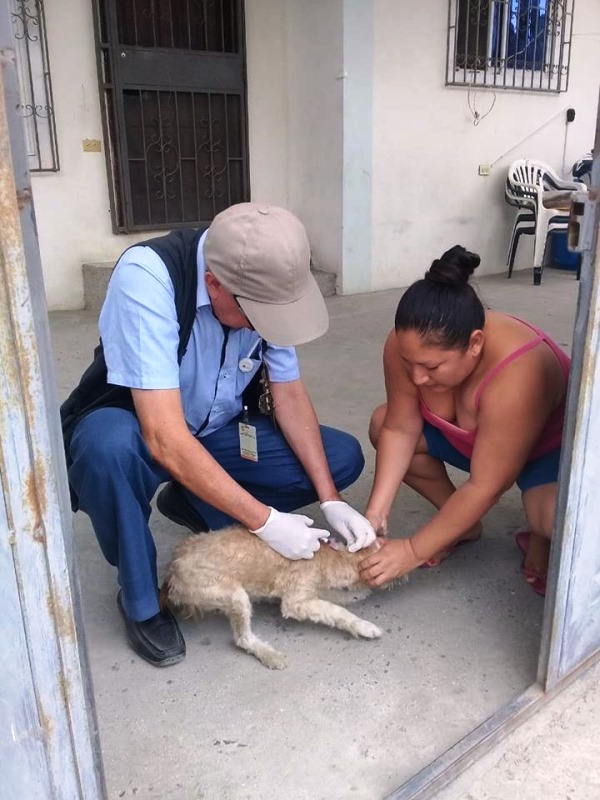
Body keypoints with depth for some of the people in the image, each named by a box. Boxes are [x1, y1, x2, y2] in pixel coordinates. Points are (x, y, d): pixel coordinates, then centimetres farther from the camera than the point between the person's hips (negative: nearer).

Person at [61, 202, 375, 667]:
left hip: (217, 431, 5)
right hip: (131, 429, -4)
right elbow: (165, 439, -37)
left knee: (344, 458, -8)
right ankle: (141, 602, -12)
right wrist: (265, 521, -32)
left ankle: (192, 506, 6)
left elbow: (290, 395, -7)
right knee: (109, 447, -40)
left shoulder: (264, 286, -16)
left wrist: (331, 501, -16)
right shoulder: (146, 277, -33)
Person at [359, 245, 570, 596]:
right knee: (382, 423, -8)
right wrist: (377, 510, -23)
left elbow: (485, 486, -35)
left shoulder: (515, 375, -42)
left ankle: (541, 538, 4)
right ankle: (463, 524, 7)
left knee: (559, 517, -36)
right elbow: (400, 428, -16)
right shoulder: (408, 345, -26)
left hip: (552, 446, -6)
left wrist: (413, 551, -30)